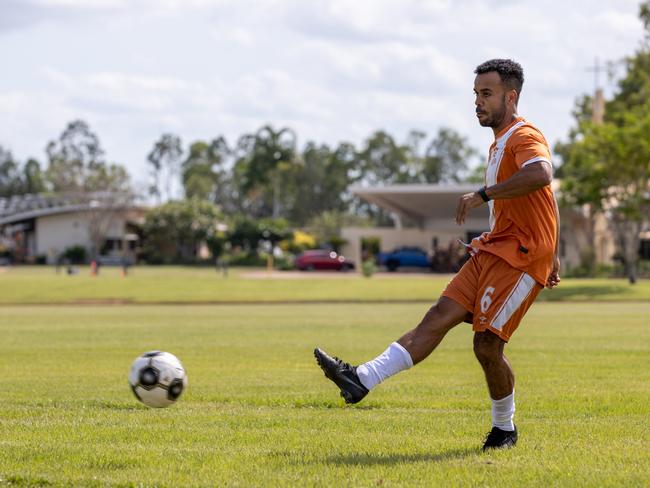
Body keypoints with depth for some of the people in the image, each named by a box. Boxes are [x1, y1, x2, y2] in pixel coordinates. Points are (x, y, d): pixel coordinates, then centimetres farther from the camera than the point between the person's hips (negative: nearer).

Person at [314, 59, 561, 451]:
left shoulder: (524, 136, -10)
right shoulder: (501, 142, 21)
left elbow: (541, 175, -35)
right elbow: (548, 199, 30)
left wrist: (484, 194, -32)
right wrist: (552, 256, 32)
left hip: (520, 256, -9)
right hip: (493, 251, 9)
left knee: (487, 345, -11)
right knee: (439, 318, -3)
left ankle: (505, 429, 8)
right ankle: (363, 379, -15)